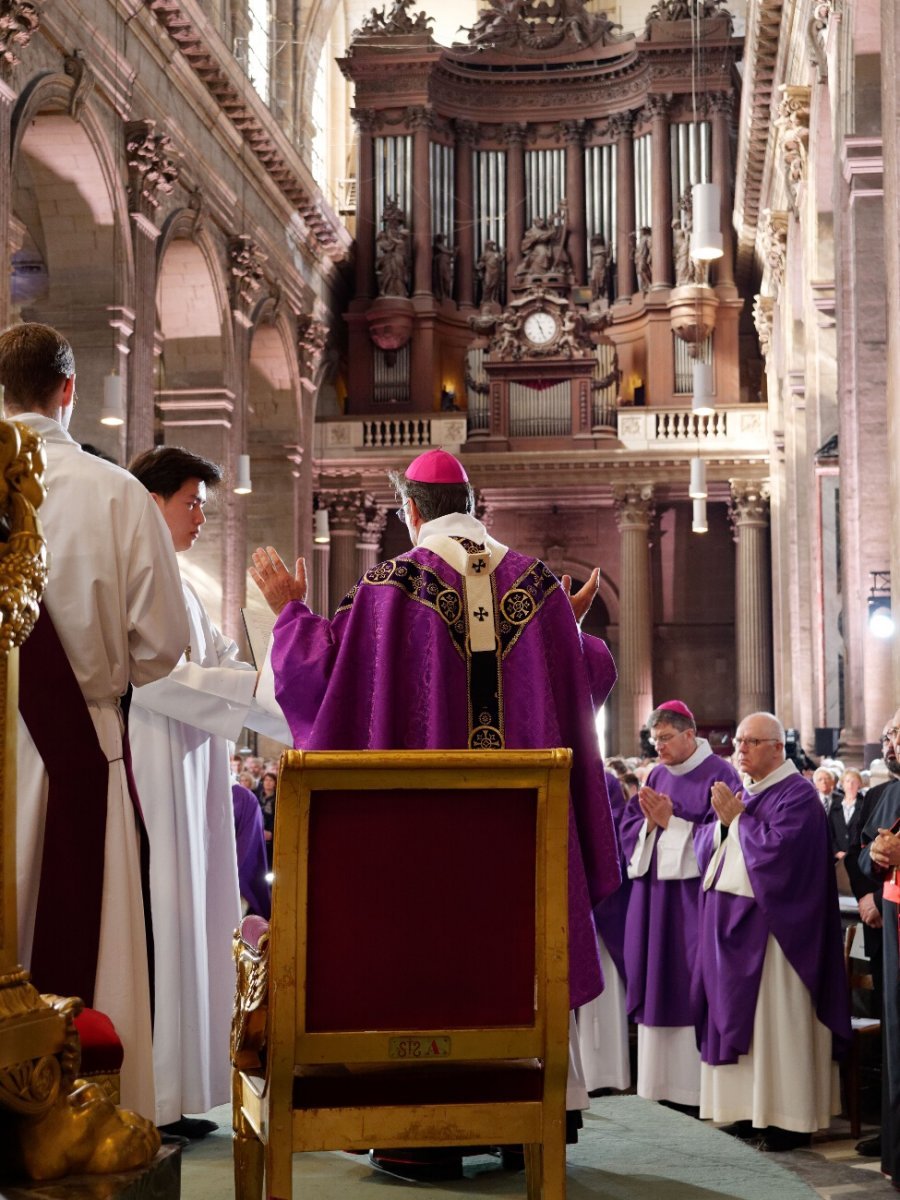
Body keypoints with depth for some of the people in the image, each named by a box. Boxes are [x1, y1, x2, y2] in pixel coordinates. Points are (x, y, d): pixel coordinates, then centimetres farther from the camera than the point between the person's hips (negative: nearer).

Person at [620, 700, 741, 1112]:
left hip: (694, 895, -6)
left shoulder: (719, 775, -5)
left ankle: (697, 1085, 1)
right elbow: (628, 829, 12)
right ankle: (662, 1078, 13)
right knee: (657, 982, 6)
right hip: (654, 896, 6)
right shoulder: (656, 776, 14)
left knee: (692, 984, -5)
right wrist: (649, 822, -8)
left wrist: (671, 822, -14)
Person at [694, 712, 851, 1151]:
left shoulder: (797, 794, -9)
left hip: (771, 921, -8)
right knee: (739, 1013, 9)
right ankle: (752, 1109, 16)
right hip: (730, 921, 8)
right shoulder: (739, 793, 15)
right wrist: (722, 822, -7)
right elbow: (705, 843, 12)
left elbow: (778, 848, -22)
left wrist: (737, 818, -13)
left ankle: (789, 1118, 1)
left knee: (776, 1019, -5)